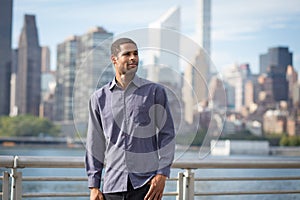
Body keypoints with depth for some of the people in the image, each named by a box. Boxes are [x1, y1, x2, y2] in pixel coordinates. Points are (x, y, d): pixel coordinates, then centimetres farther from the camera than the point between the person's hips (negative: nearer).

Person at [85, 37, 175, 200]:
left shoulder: (155, 92, 4)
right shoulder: (99, 97, 9)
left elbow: (166, 134, 3)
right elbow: (95, 144, 11)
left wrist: (162, 174, -7)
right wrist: (94, 187, 7)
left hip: (146, 184, -2)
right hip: (112, 185, 2)